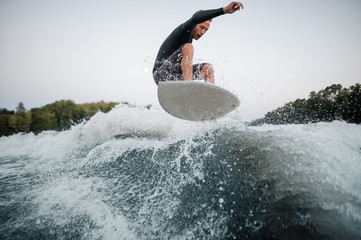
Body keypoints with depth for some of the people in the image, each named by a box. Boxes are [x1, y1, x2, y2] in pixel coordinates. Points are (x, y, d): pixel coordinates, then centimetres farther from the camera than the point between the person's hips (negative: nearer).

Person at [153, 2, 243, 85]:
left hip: (173, 76, 9)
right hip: (161, 74, -9)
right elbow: (195, 19, -30)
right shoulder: (185, 29, -7)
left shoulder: (189, 38, 20)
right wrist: (224, 10, -35)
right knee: (188, 47, -28)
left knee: (207, 67, 8)